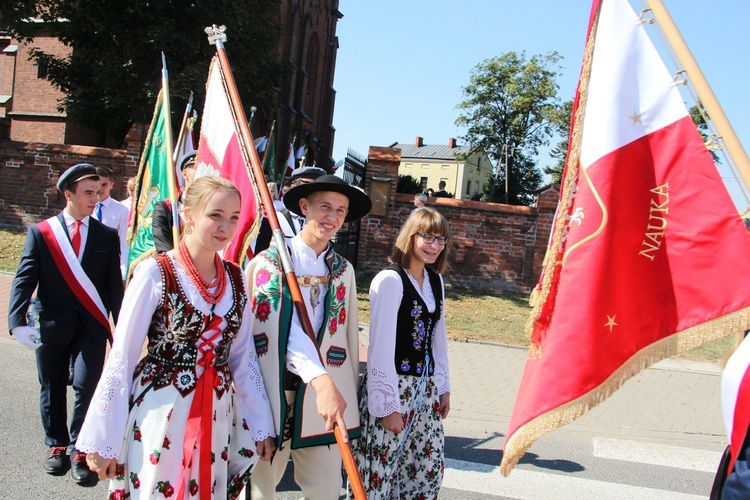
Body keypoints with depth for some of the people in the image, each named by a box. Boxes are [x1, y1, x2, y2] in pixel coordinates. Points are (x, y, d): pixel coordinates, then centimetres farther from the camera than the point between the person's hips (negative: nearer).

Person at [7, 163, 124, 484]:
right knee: (52, 389, 12)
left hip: (91, 325, 0)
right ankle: (56, 445, 32)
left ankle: (79, 449, 12)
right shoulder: (40, 232, 0)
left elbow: (114, 285, 3)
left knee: (86, 386, -7)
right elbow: (24, 279, -7)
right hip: (51, 323, 0)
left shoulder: (107, 236, 3)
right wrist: (18, 321, -21)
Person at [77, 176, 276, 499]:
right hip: (160, 413, -4)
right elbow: (121, 357, -8)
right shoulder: (155, 273, -11)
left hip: (216, 417, 5)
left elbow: (243, 357, 8)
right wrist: (103, 440, -6)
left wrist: (261, 425, 8)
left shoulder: (235, 278, 3)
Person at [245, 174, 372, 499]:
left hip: (327, 391, 4)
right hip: (272, 389, -3)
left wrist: (347, 390, 11)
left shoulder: (344, 270, 9)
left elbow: (348, 334, 12)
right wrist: (321, 380, -26)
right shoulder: (268, 263, -6)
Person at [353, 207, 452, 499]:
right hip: (391, 387, -7)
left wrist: (443, 387, 16)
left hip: (424, 389, 7)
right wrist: (389, 406, -15)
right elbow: (381, 348, -16)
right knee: (379, 471, 2)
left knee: (429, 469, 14)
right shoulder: (390, 280, -15)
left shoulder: (436, 281, 9)